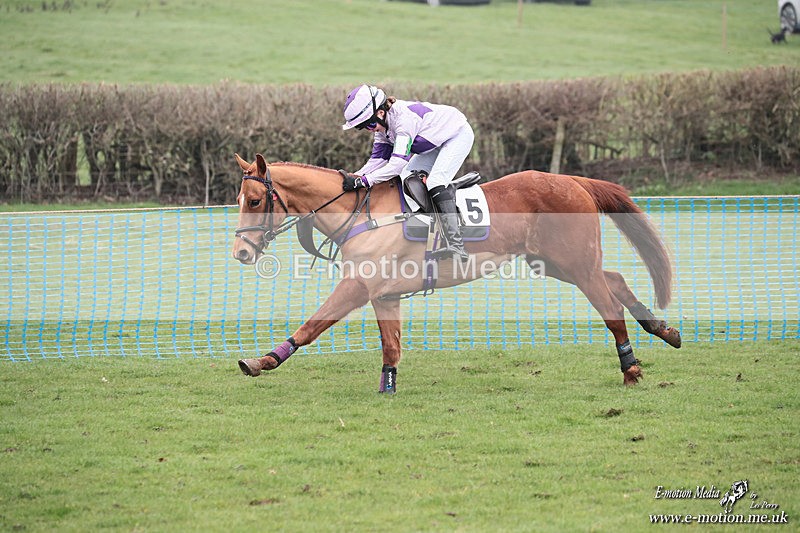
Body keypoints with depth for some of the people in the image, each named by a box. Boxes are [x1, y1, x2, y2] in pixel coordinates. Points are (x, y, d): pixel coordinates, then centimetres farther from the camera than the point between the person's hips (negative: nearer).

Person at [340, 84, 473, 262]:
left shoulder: (404, 118, -36)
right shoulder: (381, 124, -8)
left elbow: (397, 164, -42)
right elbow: (378, 158, -5)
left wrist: (361, 181, -45)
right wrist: (354, 176, -21)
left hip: (459, 135, -10)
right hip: (436, 142, 10)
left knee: (436, 181, -27)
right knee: (407, 178, 1)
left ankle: (456, 246, -36)